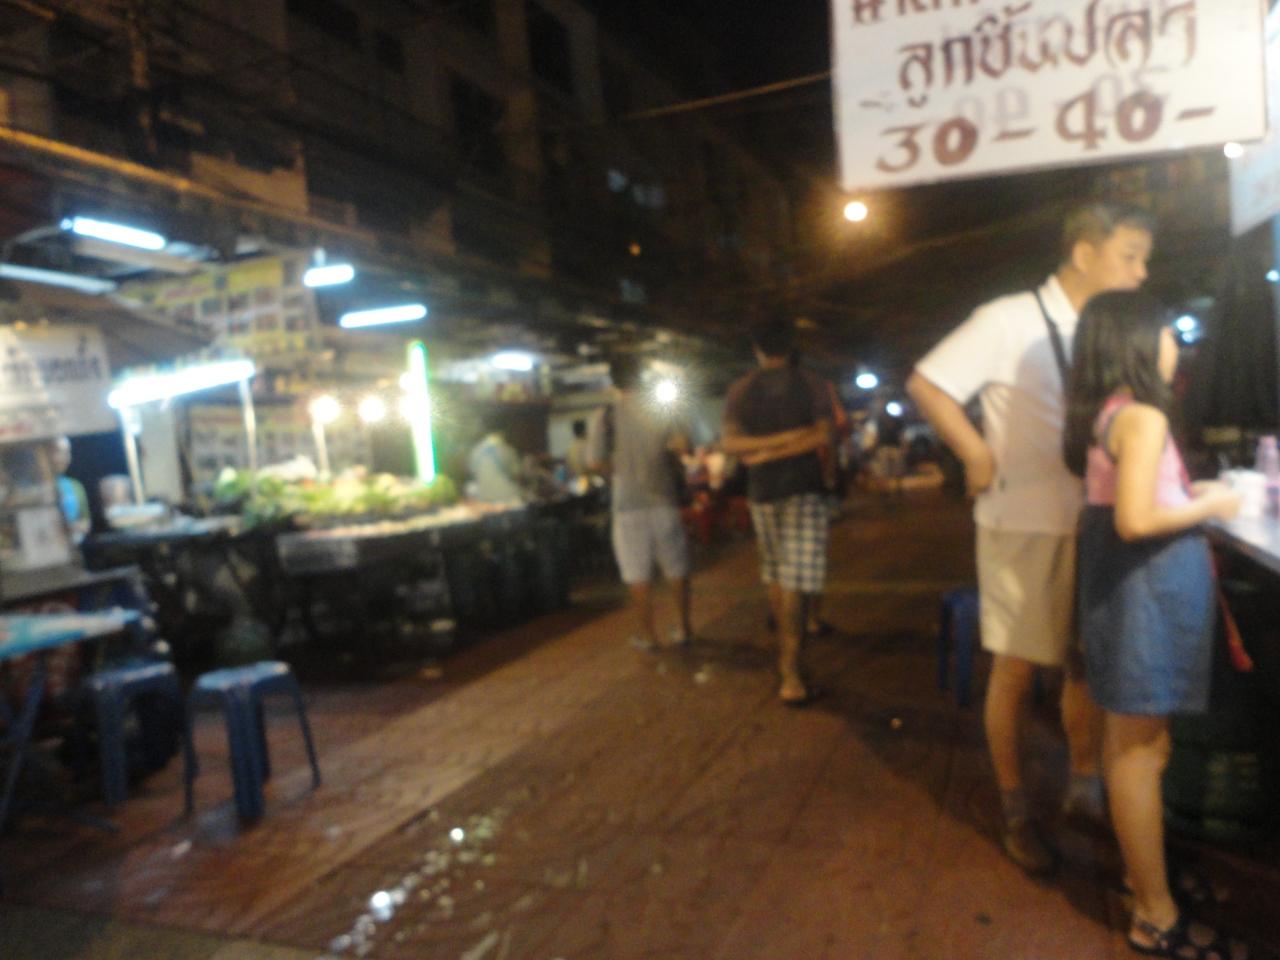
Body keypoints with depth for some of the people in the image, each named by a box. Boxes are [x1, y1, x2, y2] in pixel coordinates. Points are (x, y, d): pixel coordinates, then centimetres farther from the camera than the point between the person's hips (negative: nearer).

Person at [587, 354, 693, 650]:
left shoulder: (604, 417, -6)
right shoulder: (660, 411, 0)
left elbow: (595, 462, -8)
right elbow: (682, 446, -10)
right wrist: (667, 463, 9)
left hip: (628, 503, -2)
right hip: (664, 498, 2)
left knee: (638, 573, 7)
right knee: (677, 567, 15)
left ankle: (647, 634, 14)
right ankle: (683, 627, 21)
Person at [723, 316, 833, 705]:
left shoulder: (740, 390, 5)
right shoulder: (812, 384, -1)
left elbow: (731, 444, -5)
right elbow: (822, 437, -9)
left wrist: (766, 445, -6)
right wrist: (776, 452, -9)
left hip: (762, 490, 3)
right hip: (804, 488, -3)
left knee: (775, 576, 17)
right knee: (795, 581, -6)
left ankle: (786, 652, 31)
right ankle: (790, 673, -12)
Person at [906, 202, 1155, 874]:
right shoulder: (1011, 322, -12)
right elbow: (925, 384, -15)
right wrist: (979, 458, -14)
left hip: (1094, 526, 6)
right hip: (1026, 526, -6)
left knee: (1089, 662, 14)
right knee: (1017, 669, 5)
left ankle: (1084, 788, 33)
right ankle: (1015, 811, 22)